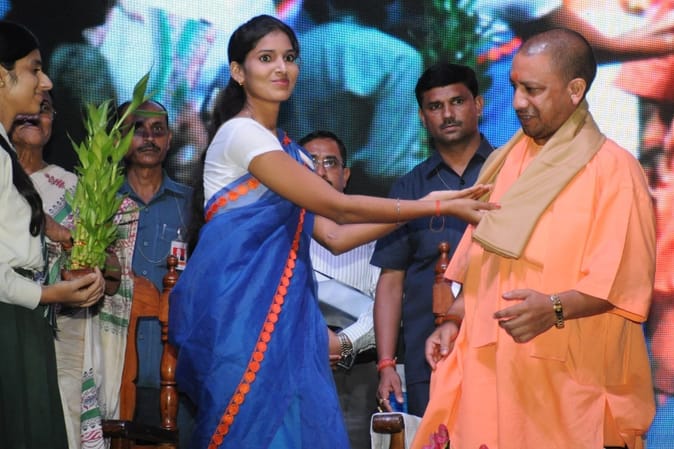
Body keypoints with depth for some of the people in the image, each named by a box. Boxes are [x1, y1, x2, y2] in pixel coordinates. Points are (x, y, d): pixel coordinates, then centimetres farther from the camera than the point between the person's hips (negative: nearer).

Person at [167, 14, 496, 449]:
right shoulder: (241, 133, -9)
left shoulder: (289, 150, 19)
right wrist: (440, 207, -9)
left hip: (280, 310, 8)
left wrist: (421, 207, 8)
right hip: (239, 308, -8)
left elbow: (335, 236, 13)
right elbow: (340, 207, -12)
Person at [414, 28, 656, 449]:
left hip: (569, 379, -5)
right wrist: (455, 322, 11)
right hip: (492, 369, 5)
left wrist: (554, 308, -27)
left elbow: (626, 280, -13)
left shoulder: (614, 169, -6)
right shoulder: (505, 162, 15)